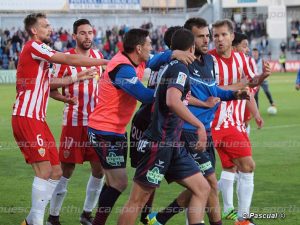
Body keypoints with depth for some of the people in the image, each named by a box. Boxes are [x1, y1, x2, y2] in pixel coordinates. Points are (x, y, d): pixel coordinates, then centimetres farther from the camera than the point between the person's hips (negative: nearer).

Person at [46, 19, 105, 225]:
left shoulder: (98, 56, 10)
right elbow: (51, 84, -18)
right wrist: (77, 77, -27)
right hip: (73, 122, -5)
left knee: (99, 170, 4)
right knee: (66, 171, -2)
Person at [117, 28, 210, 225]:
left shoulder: (170, 66, 15)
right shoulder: (179, 68, -13)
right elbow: (172, 101, -30)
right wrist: (200, 125, -28)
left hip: (173, 146, 10)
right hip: (159, 144, -10)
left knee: (202, 189, 6)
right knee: (138, 199, -4)